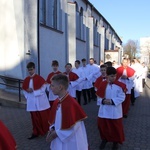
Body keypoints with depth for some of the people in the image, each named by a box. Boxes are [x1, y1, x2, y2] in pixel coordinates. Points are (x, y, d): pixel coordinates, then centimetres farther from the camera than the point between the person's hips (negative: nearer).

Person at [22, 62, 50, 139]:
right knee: (34, 118, 9)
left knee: (44, 117, 6)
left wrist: (33, 91, -18)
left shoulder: (39, 78, -9)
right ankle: (36, 132, 19)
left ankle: (48, 130, 25)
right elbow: (24, 89, 13)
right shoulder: (26, 79, 5)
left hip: (40, 101, -4)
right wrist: (27, 96, -4)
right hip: (32, 102, 4)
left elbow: (43, 88, -14)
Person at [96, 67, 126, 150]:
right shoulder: (102, 84, -3)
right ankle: (104, 139, 34)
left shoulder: (119, 85, -9)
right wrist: (103, 101, -18)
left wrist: (112, 101, -20)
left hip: (115, 111, -2)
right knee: (102, 125, 10)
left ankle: (116, 141, 31)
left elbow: (122, 97, -10)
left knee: (116, 127, 9)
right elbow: (99, 96, 2)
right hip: (104, 110, 2)